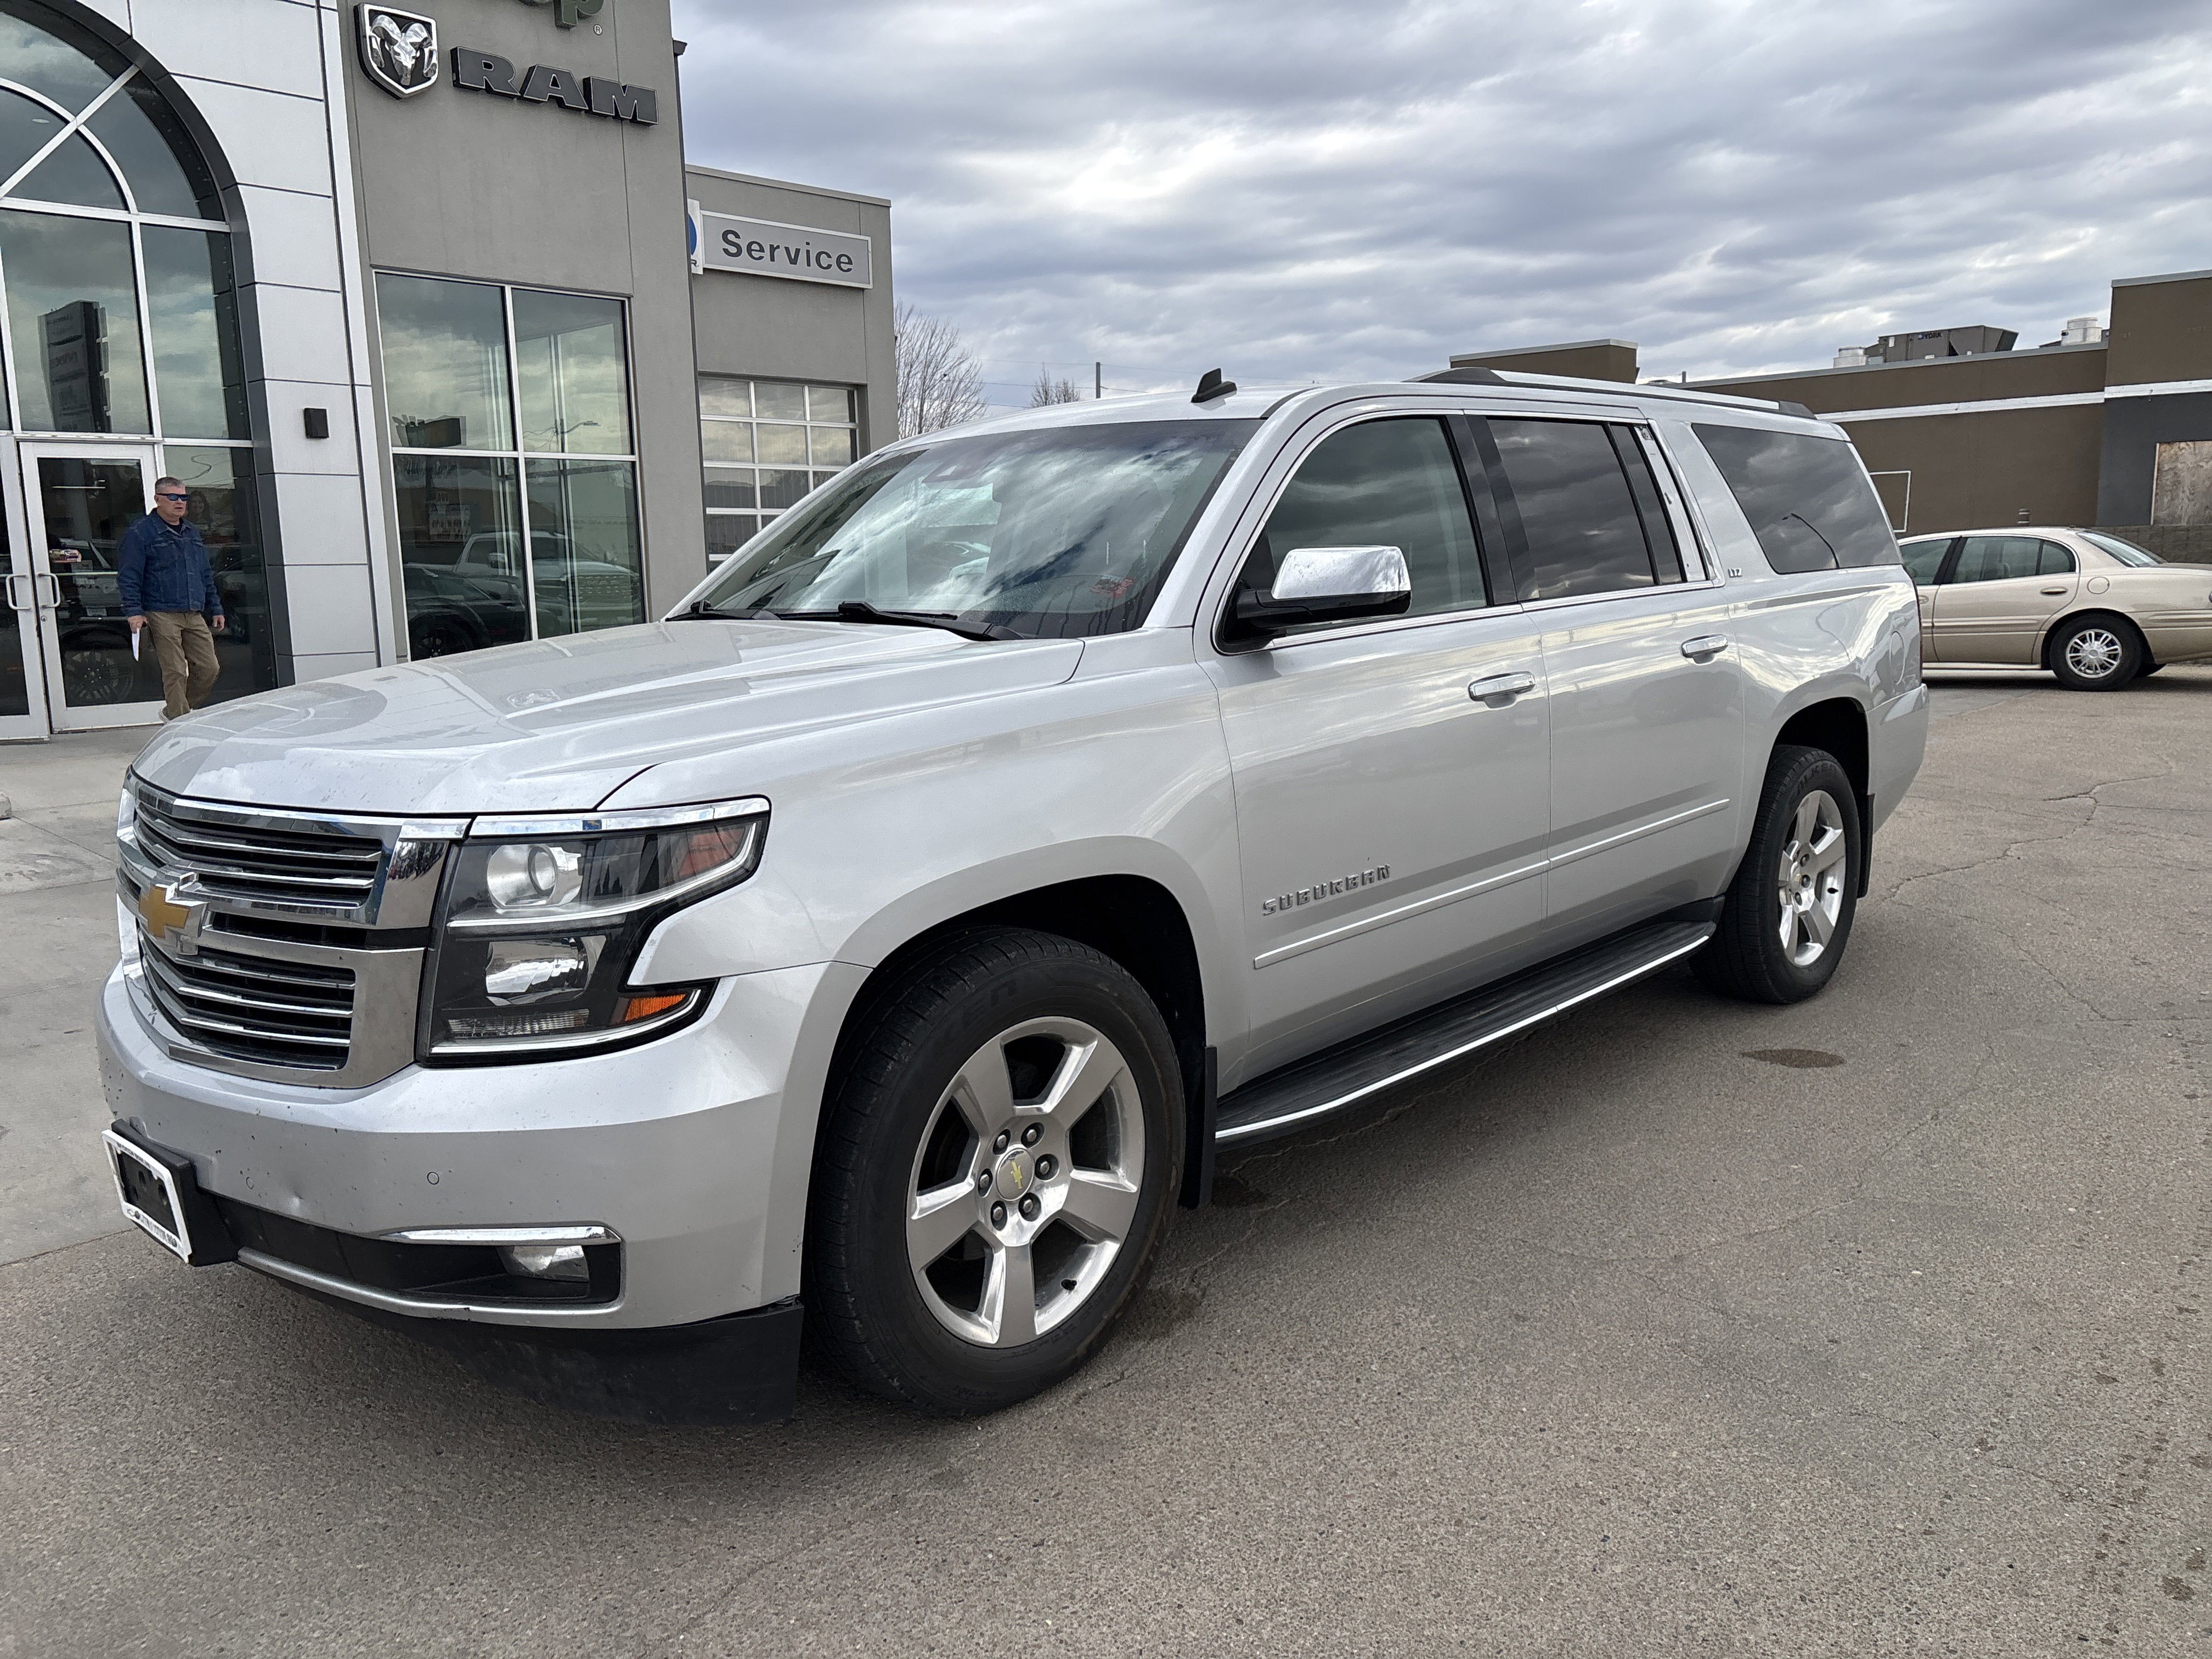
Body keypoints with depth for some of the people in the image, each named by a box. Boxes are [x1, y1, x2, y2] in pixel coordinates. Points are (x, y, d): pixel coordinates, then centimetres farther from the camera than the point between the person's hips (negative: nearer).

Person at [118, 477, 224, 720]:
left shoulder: (191, 533, 20)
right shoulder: (140, 533, -2)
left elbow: (206, 576, 26)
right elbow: (128, 577, -7)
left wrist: (215, 608, 22)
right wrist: (134, 611, -17)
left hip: (195, 616, 7)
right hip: (162, 616, -7)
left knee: (209, 668, 3)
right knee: (175, 673, -8)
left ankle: (174, 711, 22)